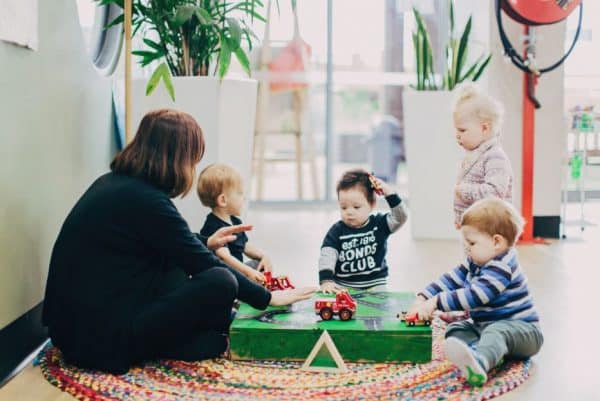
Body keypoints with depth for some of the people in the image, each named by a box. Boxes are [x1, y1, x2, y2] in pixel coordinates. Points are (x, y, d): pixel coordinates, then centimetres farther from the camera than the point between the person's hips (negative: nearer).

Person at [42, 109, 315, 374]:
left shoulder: (114, 183, 9)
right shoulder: (145, 200, -18)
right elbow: (206, 267, -11)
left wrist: (204, 244, 24)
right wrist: (268, 298, 0)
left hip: (77, 322, 10)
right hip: (102, 338, -10)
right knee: (220, 282, -17)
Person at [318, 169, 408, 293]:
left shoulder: (379, 224, 3)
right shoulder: (337, 231, 0)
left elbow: (399, 218, -11)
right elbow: (326, 257, -9)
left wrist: (389, 194, -21)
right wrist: (326, 280, -24)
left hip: (374, 284, 0)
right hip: (343, 286, 0)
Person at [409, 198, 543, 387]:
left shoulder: (501, 268, -23)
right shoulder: (476, 263, 8)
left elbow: (473, 296, -31)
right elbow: (451, 280, 6)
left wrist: (436, 302, -30)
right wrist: (423, 299, -6)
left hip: (522, 330, -10)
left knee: (495, 332, -38)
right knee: (456, 328, -5)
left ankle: (478, 363, -71)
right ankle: (490, 355, -36)